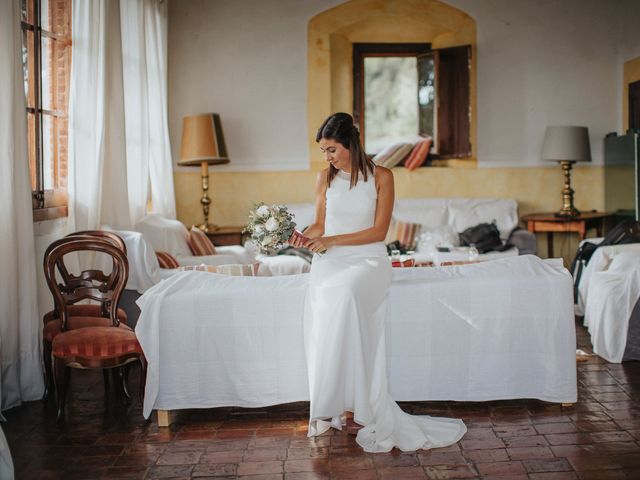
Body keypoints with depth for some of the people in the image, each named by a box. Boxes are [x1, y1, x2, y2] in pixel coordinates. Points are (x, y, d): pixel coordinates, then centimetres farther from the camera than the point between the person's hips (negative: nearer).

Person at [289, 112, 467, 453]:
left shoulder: (381, 177, 2)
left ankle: (339, 404, -28)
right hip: (330, 260, 3)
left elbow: (379, 231, -4)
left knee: (344, 294, -36)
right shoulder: (325, 178, 13)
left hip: (367, 259, -3)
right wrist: (305, 237, -5)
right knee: (322, 301, -30)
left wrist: (332, 240, -11)